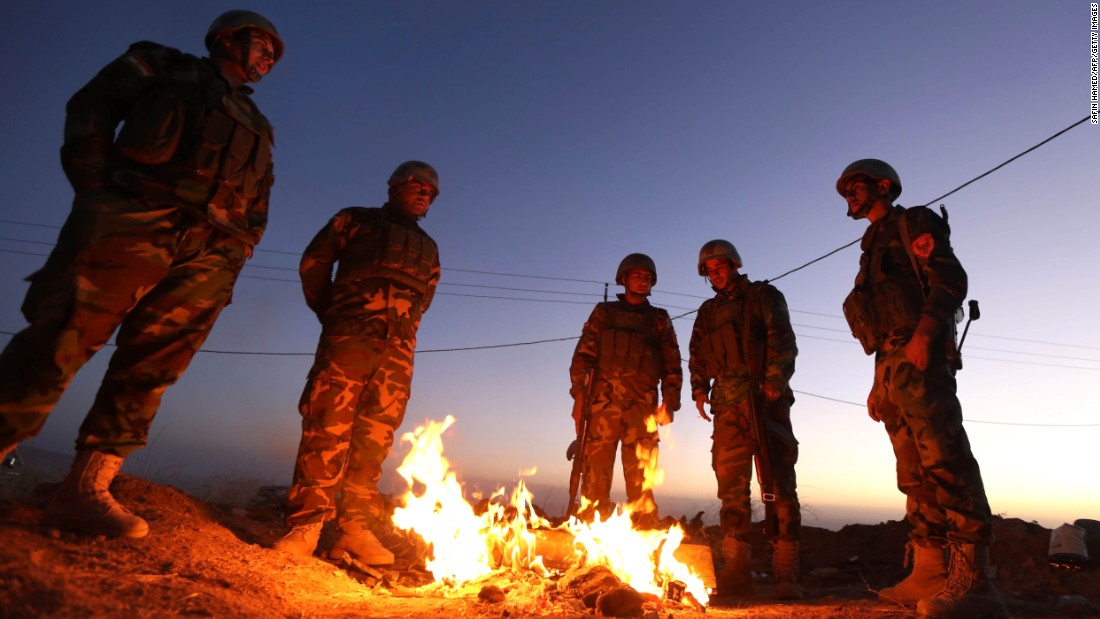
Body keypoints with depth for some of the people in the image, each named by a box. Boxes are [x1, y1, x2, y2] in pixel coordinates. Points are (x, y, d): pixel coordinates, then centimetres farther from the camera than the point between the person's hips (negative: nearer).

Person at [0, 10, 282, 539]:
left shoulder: (257, 127, 30)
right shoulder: (167, 67, 20)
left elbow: (258, 207, 23)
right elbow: (91, 105, 9)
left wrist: (232, 255, 7)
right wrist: (93, 184, -5)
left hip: (207, 251, 4)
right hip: (133, 218, -3)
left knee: (148, 368, -2)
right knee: (60, 340, -13)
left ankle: (84, 491, 3)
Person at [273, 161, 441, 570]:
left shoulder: (428, 248, 29)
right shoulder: (357, 220, 19)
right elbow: (314, 263, 13)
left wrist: (404, 329, 9)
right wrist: (330, 314, 10)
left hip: (399, 345, 3)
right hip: (351, 333, -3)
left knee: (375, 436, -2)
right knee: (329, 424, -13)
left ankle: (355, 530, 2)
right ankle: (305, 525, -11)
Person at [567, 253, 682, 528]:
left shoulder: (659, 319, 19)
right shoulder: (604, 312, 16)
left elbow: (672, 365, 14)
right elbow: (583, 355, 8)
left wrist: (669, 402, 0)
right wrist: (579, 395, -4)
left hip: (643, 405, 1)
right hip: (603, 401, -1)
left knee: (641, 480, -2)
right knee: (595, 472, -5)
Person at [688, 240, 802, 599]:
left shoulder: (764, 296, 10)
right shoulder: (707, 312, 23)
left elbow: (782, 340, -4)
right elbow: (697, 355, 18)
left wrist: (775, 380, -18)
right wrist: (699, 388, 1)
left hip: (766, 398, -4)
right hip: (727, 404, 4)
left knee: (778, 482, -6)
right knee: (731, 485, -1)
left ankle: (786, 575, -2)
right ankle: (736, 572, 3)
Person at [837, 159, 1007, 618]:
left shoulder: (913, 223, 7)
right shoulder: (875, 247, 29)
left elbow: (950, 279, -9)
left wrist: (923, 336, -23)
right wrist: (879, 384, 20)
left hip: (920, 358, -8)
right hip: (893, 364, 9)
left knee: (943, 458, -17)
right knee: (915, 471, 4)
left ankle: (972, 577, -17)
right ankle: (931, 572, 6)